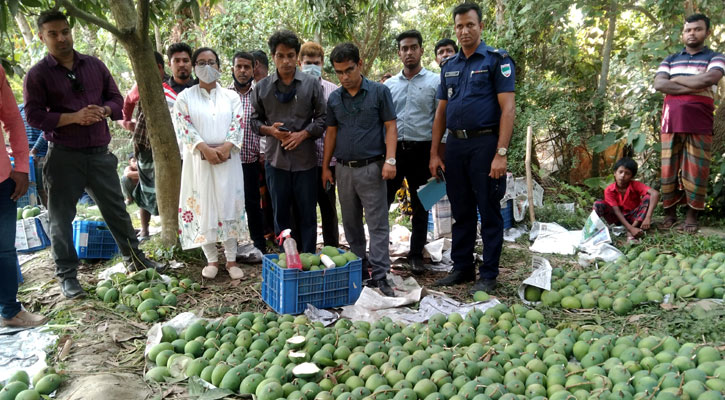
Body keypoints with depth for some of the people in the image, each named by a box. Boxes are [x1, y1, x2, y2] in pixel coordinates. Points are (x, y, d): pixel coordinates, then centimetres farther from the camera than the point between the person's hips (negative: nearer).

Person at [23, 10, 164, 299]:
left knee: (116, 209, 12)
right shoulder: (37, 74, -3)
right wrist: (73, 117, -20)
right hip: (63, 157, -3)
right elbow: (34, 116, -8)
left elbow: (117, 99, 12)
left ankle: (134, 259, 26)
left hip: (99, 153, 3)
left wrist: (104, 111, -10)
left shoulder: (95, 65, 9)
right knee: (61, 218, 4)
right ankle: (67, 275, 17)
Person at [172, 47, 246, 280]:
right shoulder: (185, 97, 7)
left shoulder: (231, 96, 11)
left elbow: (237, 125, 3)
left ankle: (231, 260, 7)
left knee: (229, 205, 0)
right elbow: (185, 128, -3)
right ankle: (212, 260, 11)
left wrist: (226, 146, -14)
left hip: (227, 159, 1)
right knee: (203, 207, 1)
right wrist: (205, 148, -16)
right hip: (199, 159, 0)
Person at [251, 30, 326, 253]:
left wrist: (303, 134, -11)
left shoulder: (311, 85, 2)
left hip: (305, 158, -1)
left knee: (307, 212, 6)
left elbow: (322, 118, 4)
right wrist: (270, 130, -9)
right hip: (275, 158, 1)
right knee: (280, 212, 10)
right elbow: (255, 120, 11)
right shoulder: (262, 88, 5)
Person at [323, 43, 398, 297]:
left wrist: (390, 160, -13)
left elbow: (390, 127, -3)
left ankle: (379, 277, -3)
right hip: (343, 168, 5)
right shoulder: (334, 99, 10)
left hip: (371, 168, -5)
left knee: (377, 224, -5)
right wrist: (325, 167, 11)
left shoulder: (379, 92, -1)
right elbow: (331, 133, 14)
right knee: (351, 224, 12)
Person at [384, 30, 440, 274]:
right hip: (393, 149, 3)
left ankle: (416, 255, 21)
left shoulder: (435, 82, 2)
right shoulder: (389, 84, 11)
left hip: (421, 150, -2)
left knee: (420, 207, 8)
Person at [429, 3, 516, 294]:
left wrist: (500, 154, -18)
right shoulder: (449, 66, 14)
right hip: (455, 145, 5)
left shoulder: (497, 60, -2)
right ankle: (461, 267, 23)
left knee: (489, 212, 1)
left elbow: (508, 108, -10)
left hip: (484, 143, -5)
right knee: (461, 212, 12)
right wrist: (434, 154, 9)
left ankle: (488, 275, 11)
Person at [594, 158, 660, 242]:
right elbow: (617, 212, -22)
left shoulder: (636, 185, -17)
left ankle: (630, 233, -29)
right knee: (598, 204, -25)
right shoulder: (609, 190, -16)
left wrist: (648, 218, -42)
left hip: (634, 217, 1)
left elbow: (655, 194, -32)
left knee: (648, 198, -26)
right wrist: (631, 228, -36)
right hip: (619, 218, 0)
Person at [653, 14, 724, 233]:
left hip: (699, 123, -2)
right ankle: (670, 213, 9)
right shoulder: (670, 60, 17)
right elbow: (658, 85, -2)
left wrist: (676, 79, -1)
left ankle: (691, 215, 4)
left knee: (695, 170, -3)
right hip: (671, 122, 3)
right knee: (669, 169, 2)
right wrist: (694, 87, -8)